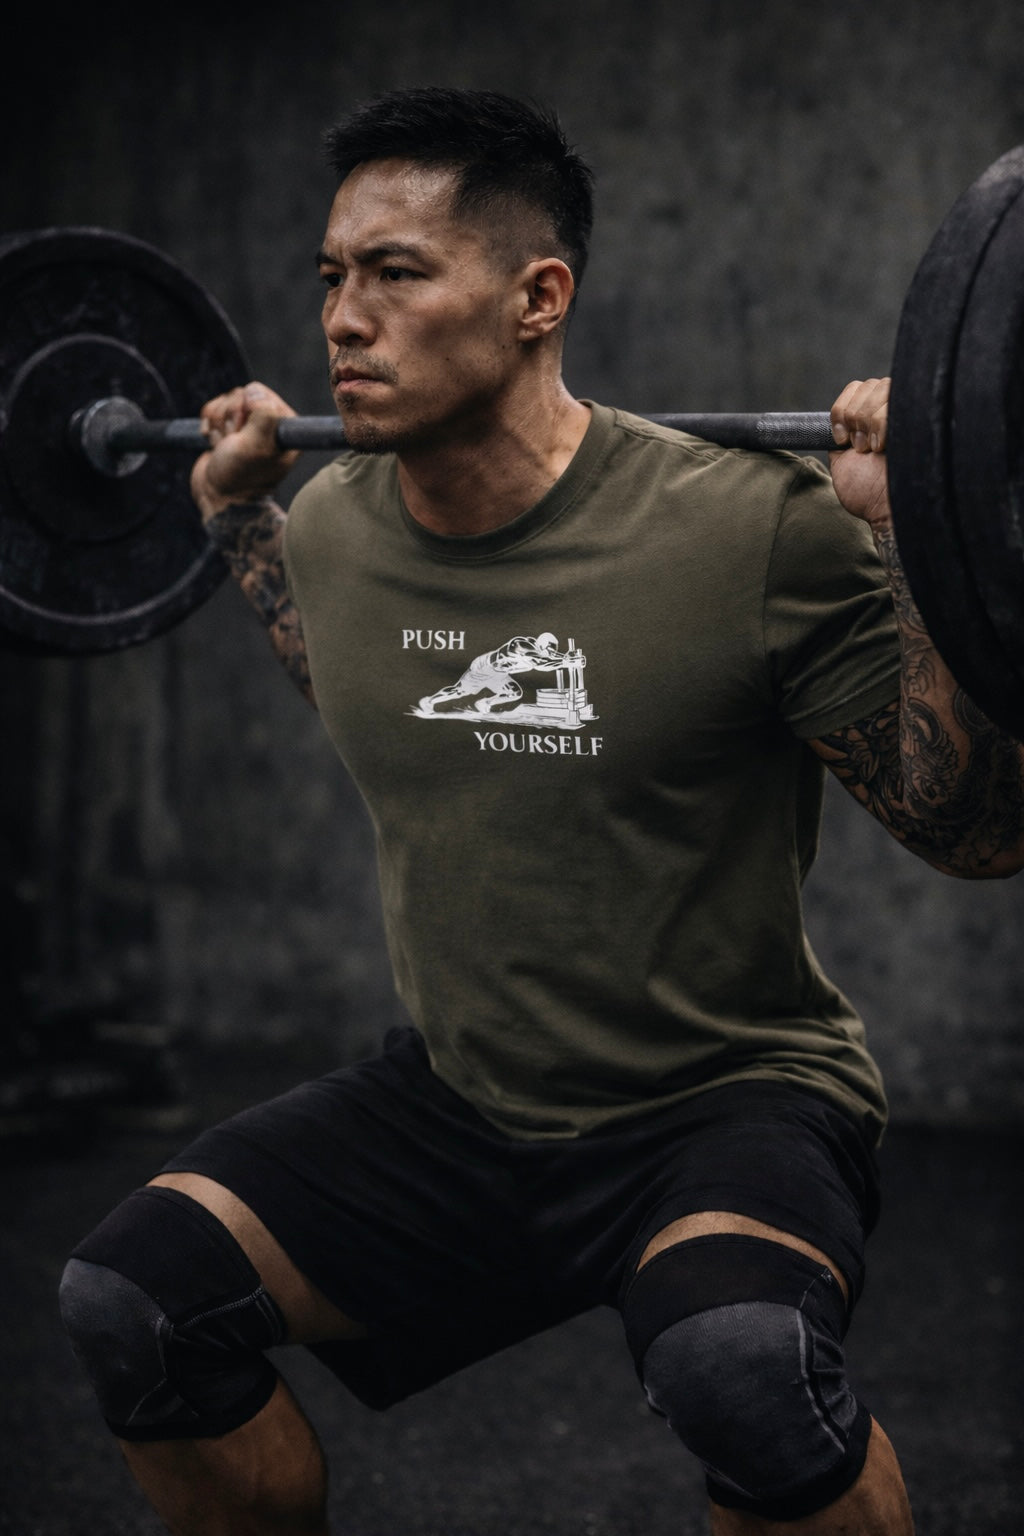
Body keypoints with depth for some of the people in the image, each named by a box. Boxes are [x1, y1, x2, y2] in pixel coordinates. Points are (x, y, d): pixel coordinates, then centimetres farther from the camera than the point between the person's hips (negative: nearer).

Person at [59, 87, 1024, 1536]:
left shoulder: (747, 534, -22)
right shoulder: (334, 525, -2)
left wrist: (899, 542, -27)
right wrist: (236, 513, 18)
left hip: (723, 1105, -6)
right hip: (456, 1103, 6)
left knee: (739, 1361, -38)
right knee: (130, 1302, -12)